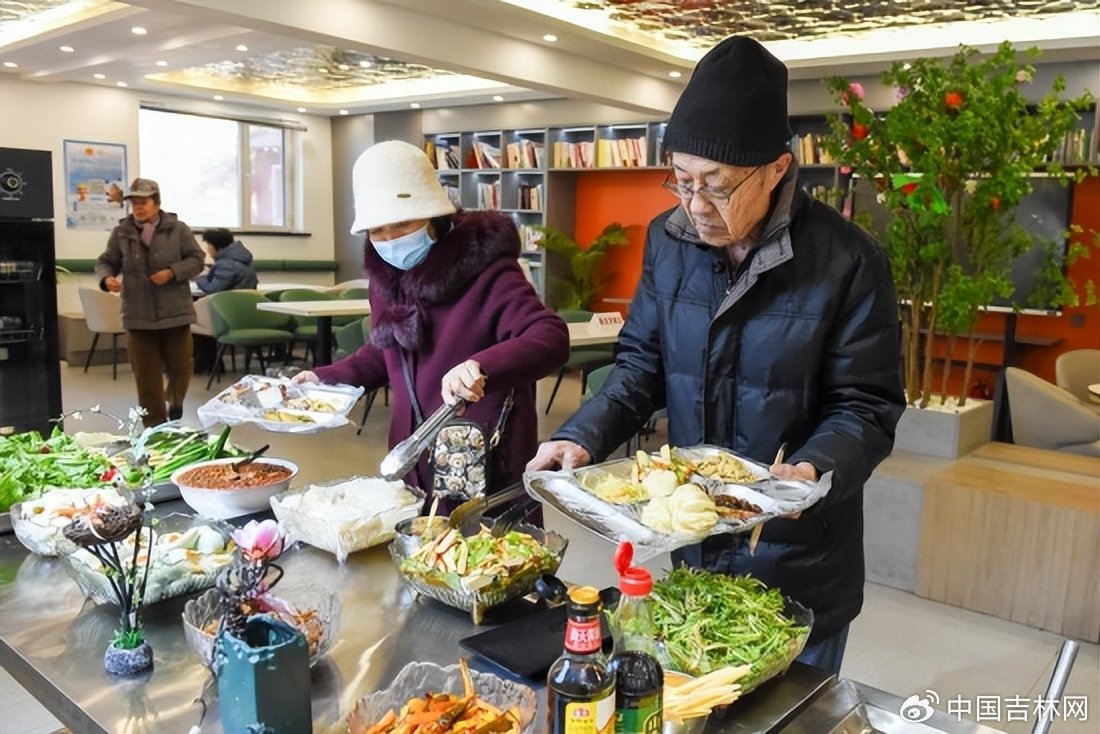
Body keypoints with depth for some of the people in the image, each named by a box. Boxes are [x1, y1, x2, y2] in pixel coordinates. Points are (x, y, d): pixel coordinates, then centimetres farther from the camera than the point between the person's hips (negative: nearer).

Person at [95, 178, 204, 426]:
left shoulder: (177, 229, 0)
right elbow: (105, 262, 9)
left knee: (180, 367, 9)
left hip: (175, 313, -1)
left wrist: (172, 272, -16)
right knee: (146, 376, 2)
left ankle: (175, 401, 41)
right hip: (138, 316, 1)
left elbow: (196, 260, -1)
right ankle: (155, 425, 12)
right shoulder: (121, 232, 4)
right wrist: (107, 278, -13)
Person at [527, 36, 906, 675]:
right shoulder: (669, 241, -4)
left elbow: (866, 407, -13)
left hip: (799, 560, -4)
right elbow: (642, 364, 2)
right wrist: (583, 438, -12)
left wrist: (813, 470, -31)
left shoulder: (847, 262, -18)